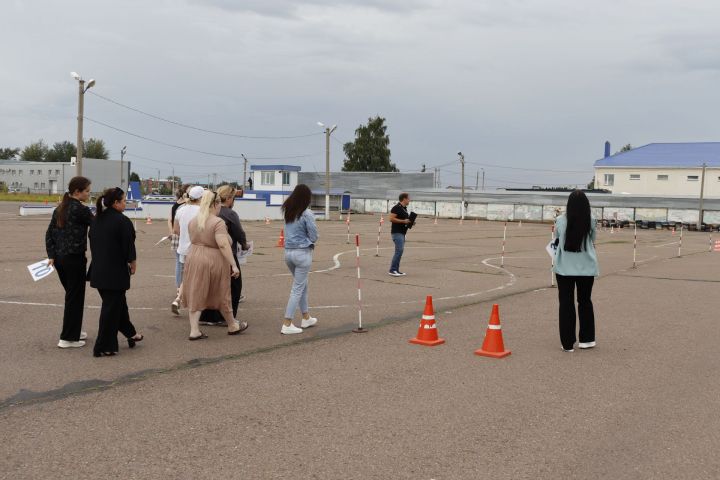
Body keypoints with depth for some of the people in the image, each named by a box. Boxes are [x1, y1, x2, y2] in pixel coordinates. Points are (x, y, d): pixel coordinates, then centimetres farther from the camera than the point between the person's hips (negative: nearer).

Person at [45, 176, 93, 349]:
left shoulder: (60, 208, 10)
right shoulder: (81, 210, -14)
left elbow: (49, 234, 9)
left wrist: (51, 255, 7)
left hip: (59, 258, 8)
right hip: (75, 258, -8)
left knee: (72, 295, 20)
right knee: (75, 298, 2)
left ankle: (74, 331, 30)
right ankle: (68, 338, 6)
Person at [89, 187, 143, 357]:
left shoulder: (97, 221, 9)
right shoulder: (122, 221, -16)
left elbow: (93, 244, 15)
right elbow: (128, 246, -14)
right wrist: (133, 263, 2)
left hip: (98, 270, 8)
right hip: (115, 272, -8)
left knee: (118, 303, 20)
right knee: (111, 307, 0)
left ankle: (130, 333, 33)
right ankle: (103, 347, 5)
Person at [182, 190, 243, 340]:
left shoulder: (193, 221, 7)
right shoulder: (218, 222, -16)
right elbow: (223, 245, -23)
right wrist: (234, 265, -22)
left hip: (194, 259, 5)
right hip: (214, 261, -5)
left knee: (196, 295, 8)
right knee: (221, 295, 10)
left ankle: (194, 330, 4)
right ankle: (232, 326, 27)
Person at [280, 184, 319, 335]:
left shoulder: (287, 212, 5)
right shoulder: (307, 213, -15)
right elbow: (313, 237, -11)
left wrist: (305, 240, 5)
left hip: (288, 251, 7)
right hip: (302, 253, -7)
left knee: (303, 284, 22)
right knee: (297, 288, -1)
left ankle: (306, 318, 32)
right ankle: (287, 325, -3)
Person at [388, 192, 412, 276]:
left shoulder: (404, 208, 17)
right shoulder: (397, 208, -13)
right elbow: (391, 219, -19)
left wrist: (409, 222, 10)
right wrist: (403, 221, -20)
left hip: (402, 232, 10)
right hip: (397, 232, -10)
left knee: (400, 251, 9)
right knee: (399, 250, -15)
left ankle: (396, 270, 13)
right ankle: (392, 270, -14)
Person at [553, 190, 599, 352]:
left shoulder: (560, 221, -7)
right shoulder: (590, 221, -5)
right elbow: (592, 241, 8)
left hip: (564, 268, -1)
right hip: (586, 267, 1)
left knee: (566, 303, 6)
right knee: (585, 301, 17)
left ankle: (568, 343, 7)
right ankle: (587, 339, 24)